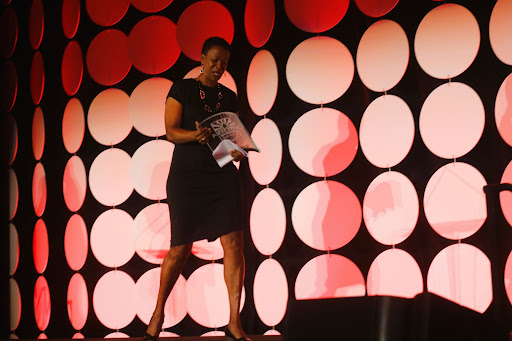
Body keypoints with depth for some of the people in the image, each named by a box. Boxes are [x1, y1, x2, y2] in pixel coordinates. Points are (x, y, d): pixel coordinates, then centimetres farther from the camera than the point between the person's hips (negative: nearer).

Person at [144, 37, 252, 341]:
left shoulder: (229, 97, 14)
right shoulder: (182, 89, 3)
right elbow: (171, 131, -6)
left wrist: (237, 150, -7)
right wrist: (197, 135, -25)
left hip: (223, 174, 3)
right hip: (187, 175, -3)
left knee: (234, 242, -10)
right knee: (181, 248, 0)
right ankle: (159, 310, 23)